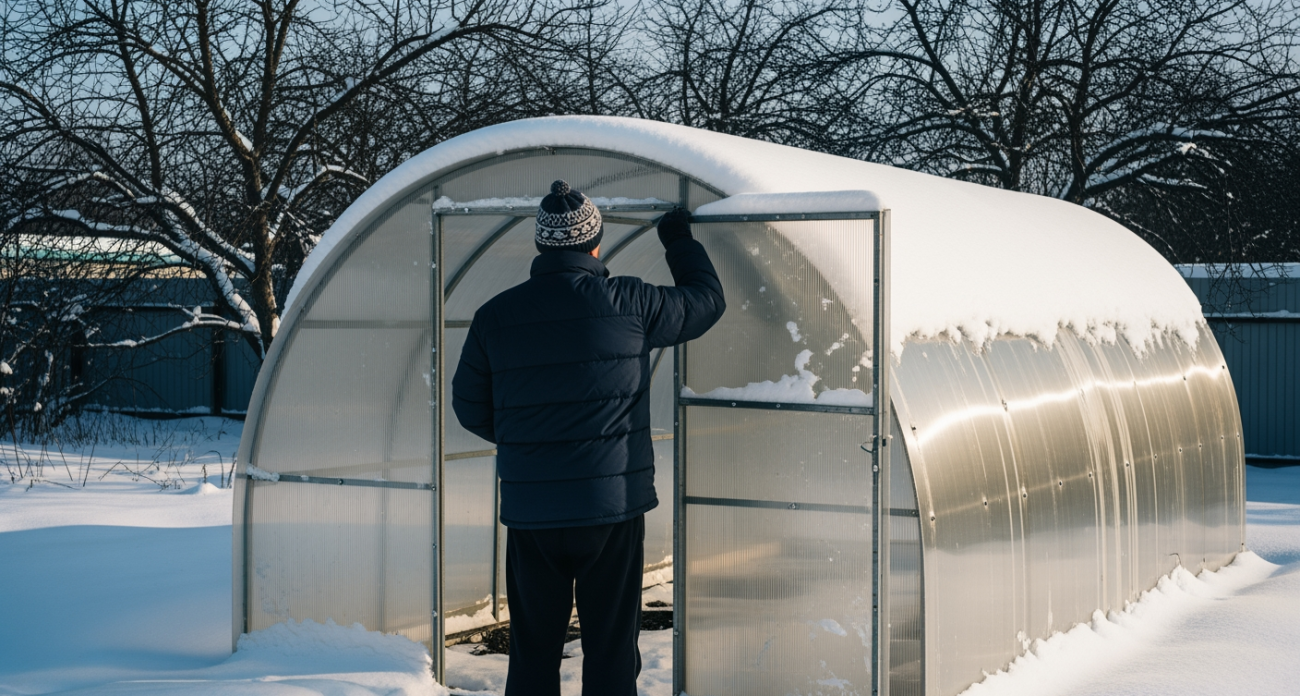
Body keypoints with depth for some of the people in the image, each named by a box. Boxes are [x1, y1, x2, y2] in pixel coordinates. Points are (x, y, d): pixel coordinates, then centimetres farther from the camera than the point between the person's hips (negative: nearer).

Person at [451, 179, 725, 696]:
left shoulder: (495, 316, 0)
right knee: (611, 653, 6)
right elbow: (706, 300, 10)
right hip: (613, 509, -2)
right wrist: (680, 243, 27)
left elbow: (469, 407, 10)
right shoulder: (629, 304, -6)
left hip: (529, 515, 2)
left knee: (532, 652, 13)